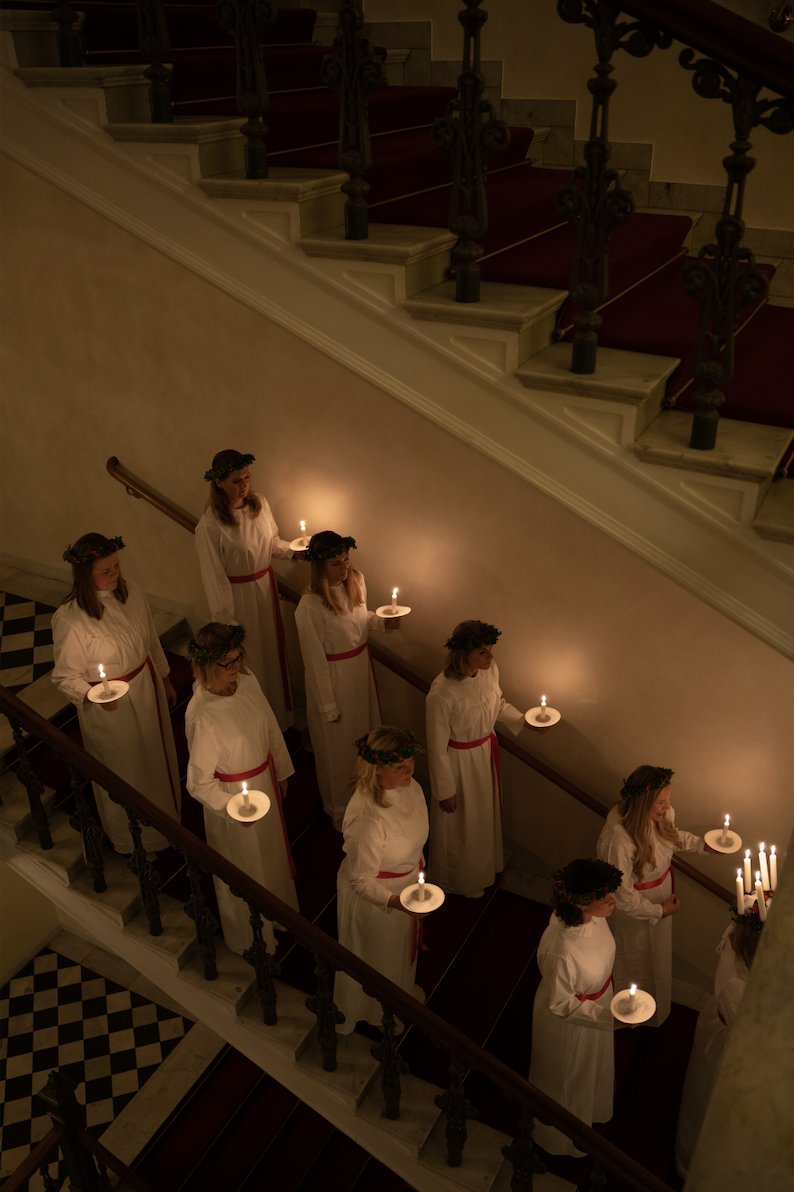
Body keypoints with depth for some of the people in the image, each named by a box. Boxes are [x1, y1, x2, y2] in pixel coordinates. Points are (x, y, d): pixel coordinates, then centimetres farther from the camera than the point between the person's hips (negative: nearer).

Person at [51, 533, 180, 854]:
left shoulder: (131, 593, -11)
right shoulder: (69, 620, -28)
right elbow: (65, 676, -16)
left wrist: (165, 681, 14)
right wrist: (93, 694, -33)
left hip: (148, 690, 5)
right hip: (110, 707, -5)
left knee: (158, 758, 26)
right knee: (125, 772, 17)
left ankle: (166, 818, 55)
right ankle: (133, 843, 44)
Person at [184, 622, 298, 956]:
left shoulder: (247, 682, -16)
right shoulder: (202, 716, -34)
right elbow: (200, 784, -23)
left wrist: (281, 773, 11)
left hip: (265, 783, 6)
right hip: (232, 798, -6)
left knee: (272, 852, 31)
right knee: (245, 870, 19)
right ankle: (250, 938, 48)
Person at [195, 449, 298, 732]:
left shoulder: (259, 503, -7)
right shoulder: (210, 526, -25)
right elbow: (214, 578, -19)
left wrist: (295, 551, -8)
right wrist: (225, 621, -16)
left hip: (266, 587, 6)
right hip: (238, 596, -6)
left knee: (273, 651, 22)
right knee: (248, 659, 10)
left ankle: (280, 717, 44)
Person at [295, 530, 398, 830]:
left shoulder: (356, 580, -9)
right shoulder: (310, 607, -29)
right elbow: (315, 661, -20)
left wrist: (381, 622, -9)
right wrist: (328, 706, -13)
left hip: (362, 669, 6)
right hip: (333, 679, -6)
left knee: (364, 736, 26)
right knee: (338, 748, 15)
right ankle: (339, 809, 41)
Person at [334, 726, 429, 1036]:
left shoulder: (409, 787, -17)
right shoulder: (368, 819, -42)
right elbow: (360, 881, -29)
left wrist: (417, 873, 15)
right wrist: (393, 901, -43)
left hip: (407, 882, 7)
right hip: (375, 897, -7)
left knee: (403, 945, 34)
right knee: (377, 955, 24)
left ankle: (402, 991, 65)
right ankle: (378, 1013, 55)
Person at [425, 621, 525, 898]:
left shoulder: (490, 669, -16)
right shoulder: (442, 693, -36)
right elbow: (437, 747, -23)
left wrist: (524, 720, -8)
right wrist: (445, 791, -14)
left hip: (487, 753, 6)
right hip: (459, 763, -6)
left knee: (486, 815, 30)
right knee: (461, 825, 20)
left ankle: (484, 864, 60)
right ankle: (461, 881, 50)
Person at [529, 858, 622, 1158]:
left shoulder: (593, 916, -23)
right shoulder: (560, 952, -45)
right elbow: (560, 1004, -27)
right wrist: (606, 1014, -32)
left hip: (595, 1003, 6)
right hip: (568, 1023, -6)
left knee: (592, 1068, 35)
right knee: (567, 1080, 25)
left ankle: (589, 1112, 68)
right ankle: (562, 1138, 56)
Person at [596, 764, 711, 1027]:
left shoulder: (662, 815, -22)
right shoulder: (618, 840, -42)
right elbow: (622, 897, -29)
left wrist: (703, 844, -7)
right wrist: (660, 911, -17)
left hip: (660, 902, 7)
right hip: (634, 912, -7)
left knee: (657, 955, 32)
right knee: (635, 963, 22)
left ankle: (655, 1011, 61)